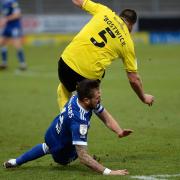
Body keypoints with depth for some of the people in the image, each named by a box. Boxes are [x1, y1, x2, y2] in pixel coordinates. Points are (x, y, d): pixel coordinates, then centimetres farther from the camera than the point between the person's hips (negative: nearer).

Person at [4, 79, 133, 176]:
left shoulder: (80, 96, -24)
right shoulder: (79, 121, -47)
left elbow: (106, 117, -14)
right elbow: (82, 156, -49)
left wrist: (119, 131, -33)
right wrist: (108, 172, -54)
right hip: (60, 150, -7)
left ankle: (17, 161, 46)